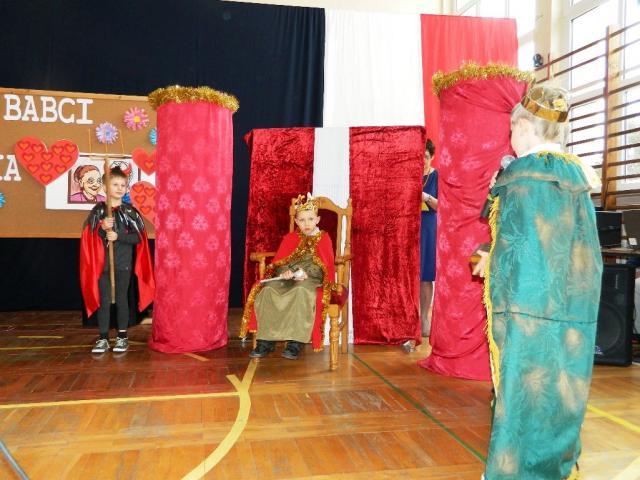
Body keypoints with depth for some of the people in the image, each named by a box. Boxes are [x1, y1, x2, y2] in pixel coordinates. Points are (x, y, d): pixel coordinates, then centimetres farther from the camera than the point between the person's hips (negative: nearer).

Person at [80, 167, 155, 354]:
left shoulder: (130, 212, 1)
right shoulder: (98, 210, 2)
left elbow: (138, 238, -4)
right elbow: (88, 237, -1)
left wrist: (118, 236, -17)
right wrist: (102, 228, -19)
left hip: (123, 264, -1)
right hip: (102, 263, 1)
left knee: (121, 300, 7)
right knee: (103, 301, 5)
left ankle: (122, 337, 17)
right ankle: (103, 338, 13)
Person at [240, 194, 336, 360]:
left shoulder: (323, 238, 7)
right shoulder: (290, 238, 17)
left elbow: (324, 267, -2)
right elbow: (279, 262, 8)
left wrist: (306, 273, -19)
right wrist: (285, 272, -15)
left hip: (311, 279, -4)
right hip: (286, 277, 4)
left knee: (301, 292, -39)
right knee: (266, 292, -25)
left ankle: (295, 343, -35)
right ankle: (266, 341, -21)